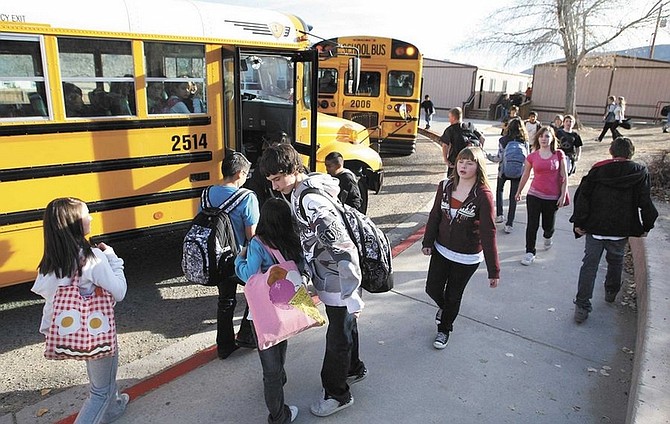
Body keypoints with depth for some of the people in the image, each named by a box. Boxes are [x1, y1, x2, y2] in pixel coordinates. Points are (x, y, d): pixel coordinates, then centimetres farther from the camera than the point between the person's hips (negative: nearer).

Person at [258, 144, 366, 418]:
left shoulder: (310, 202, -31)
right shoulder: (302, 191, 0)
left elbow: (344, 250, -32)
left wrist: (352, 298, -27)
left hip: (337, 283, -9)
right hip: (333, 278, 9)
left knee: (338, 337, 11)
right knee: (345, 327, 27)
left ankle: (336, 394, 32)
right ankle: (353, 369, 50)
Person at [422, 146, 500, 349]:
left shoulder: (483, 195, -19)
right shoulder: (445, 186, -6)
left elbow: (488, 232, -19)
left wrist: (493, 270, -18)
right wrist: (428, 242, 8)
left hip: (467, 257, -4)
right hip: (441, 249, 4)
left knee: (453, 296, 12)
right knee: (432, 289, 12)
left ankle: (444, 329, 39)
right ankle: (444, 308, 48)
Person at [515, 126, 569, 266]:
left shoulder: (559, 154, -3)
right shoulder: (532, 157, -1)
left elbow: (564, 176, 0)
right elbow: (525, 176, 11)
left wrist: (563, 194, -4)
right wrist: (519, 191, 18)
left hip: (552, 197, 0)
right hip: (534, 195, 0)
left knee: (548, 225, 13)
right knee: (532, 224, -3)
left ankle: (548, 237, 49)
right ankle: (530, 253, 8)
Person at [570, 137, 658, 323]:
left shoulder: (598, 169, -1)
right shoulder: (640, 172, -2)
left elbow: (582, 195, -5)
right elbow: (645, 203, -5)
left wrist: (579, 222, -1)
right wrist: (646, 226, 6)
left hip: (594, 228, 0)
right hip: (621, 231, 0)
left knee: (589, 264, 3)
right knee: (616, 262, 23)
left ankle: (582, 306, 1)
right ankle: (611, 292, 44)